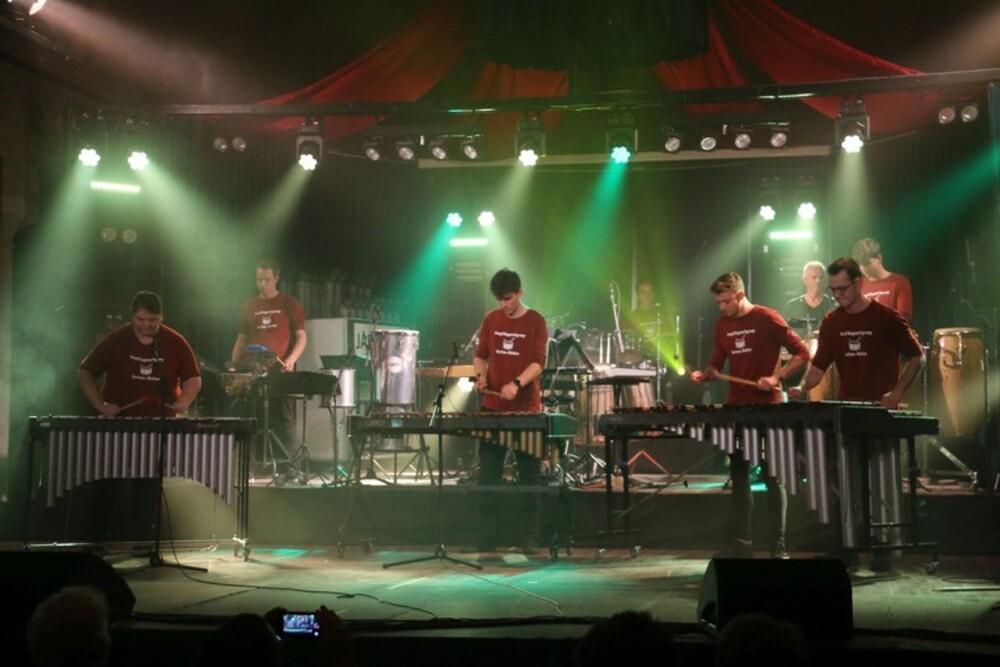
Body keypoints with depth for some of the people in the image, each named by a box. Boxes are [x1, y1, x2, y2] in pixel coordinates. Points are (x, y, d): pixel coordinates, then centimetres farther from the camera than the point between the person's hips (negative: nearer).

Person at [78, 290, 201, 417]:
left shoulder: (175, 342, -1)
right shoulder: (115, 340, -4)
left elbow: (193, 377, 3)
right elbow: (85, 373, 0)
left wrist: (184, 402, -17)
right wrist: (101, 405, -12)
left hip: (163, 423, 1)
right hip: (119, 422, 0)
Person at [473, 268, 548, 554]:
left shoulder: (535, 321, -3)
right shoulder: (491, 319, 8)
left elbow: (538, 363, -12)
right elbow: (480, 355, 16)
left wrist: (516, 384, -28)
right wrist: (481, 376, -6)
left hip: (526, 410, -3)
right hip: (492, 407, 3)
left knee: (529, 475, 4)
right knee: (488, 474, 4)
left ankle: (530, 537, 10)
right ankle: (485, 538, 10)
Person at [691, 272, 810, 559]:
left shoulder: (768, 319, -8)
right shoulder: (722, 325, 10)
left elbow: (802, 353, -7)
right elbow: (717, 363, 15)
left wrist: (776, 377, -18)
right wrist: (705, 374, -6)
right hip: (736, 408, 6)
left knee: (772, 476, -1)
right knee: (738, 476, 8)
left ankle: (779, 546, 5)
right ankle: (742, 543, 13)